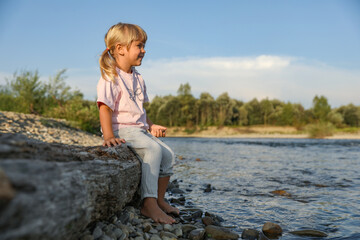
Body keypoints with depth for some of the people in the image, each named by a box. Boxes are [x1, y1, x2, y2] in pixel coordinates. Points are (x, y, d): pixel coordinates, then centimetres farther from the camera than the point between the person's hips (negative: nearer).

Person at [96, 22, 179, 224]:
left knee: (168, 154, 1)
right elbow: (104, 108, -18)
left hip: (139, 129, 9)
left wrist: (150, 125, 12)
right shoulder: (111, 78, -9)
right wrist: (109, 136, -30)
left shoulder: (138, 79, 17)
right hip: (122, 130, -9)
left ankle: (160, 199, 15)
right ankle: (148, 204, -31)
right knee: (153, 149, -30)